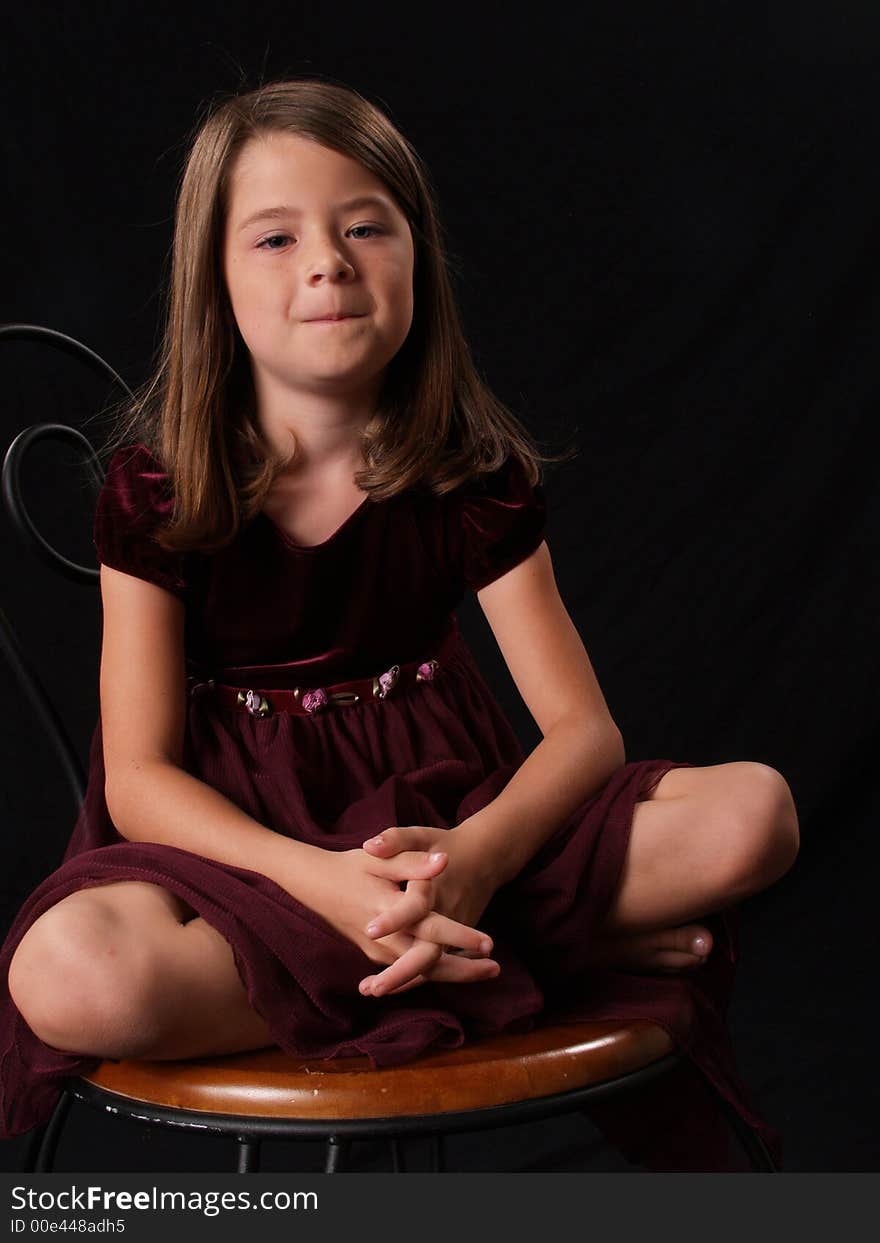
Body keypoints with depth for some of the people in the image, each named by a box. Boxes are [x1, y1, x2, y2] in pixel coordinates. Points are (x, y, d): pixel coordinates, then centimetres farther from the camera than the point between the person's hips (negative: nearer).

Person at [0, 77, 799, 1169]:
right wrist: (318, 880, -31)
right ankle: (557, 952, -23)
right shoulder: (158, 486, -8)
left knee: (756, 811, -18)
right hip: (234, 841, 0)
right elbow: (138, 777, -12)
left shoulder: (472, 475, -4)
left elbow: (584, 728, -7)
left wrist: (481, 856, -29)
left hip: (440, 812, 1)